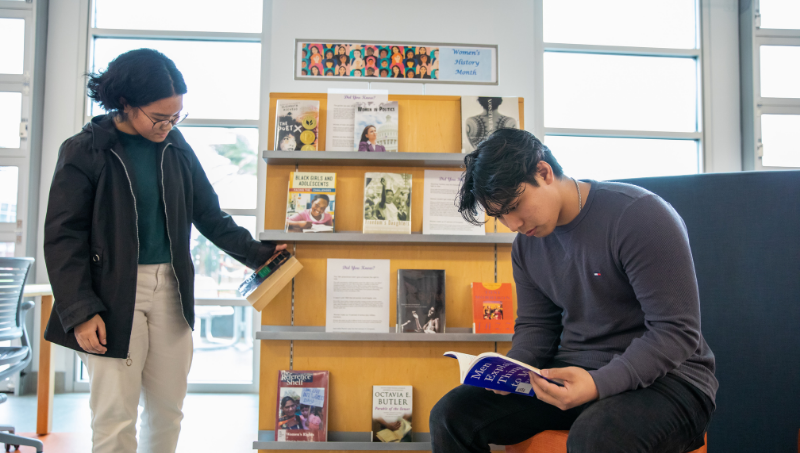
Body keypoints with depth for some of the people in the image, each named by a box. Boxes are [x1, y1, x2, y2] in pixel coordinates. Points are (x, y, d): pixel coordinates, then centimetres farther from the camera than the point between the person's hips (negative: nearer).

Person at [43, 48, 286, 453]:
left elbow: (208, 214, 14)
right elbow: (63, 237, -7)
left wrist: (257, 253, 5)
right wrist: (80, 312, -12)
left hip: (170, 290, 5)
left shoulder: (175, 147, 7)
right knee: (115, 418, 0)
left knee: (168, 410, 12)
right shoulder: (84, 151, -7)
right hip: (113, 296, -4)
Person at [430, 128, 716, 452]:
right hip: (572, 373, 6)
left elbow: (676, 331, -17)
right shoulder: (526, 244, 8)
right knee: (450, 414, -11)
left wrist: (600, 383, -30)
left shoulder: (639, 215, -15)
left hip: (662, 376, -6)